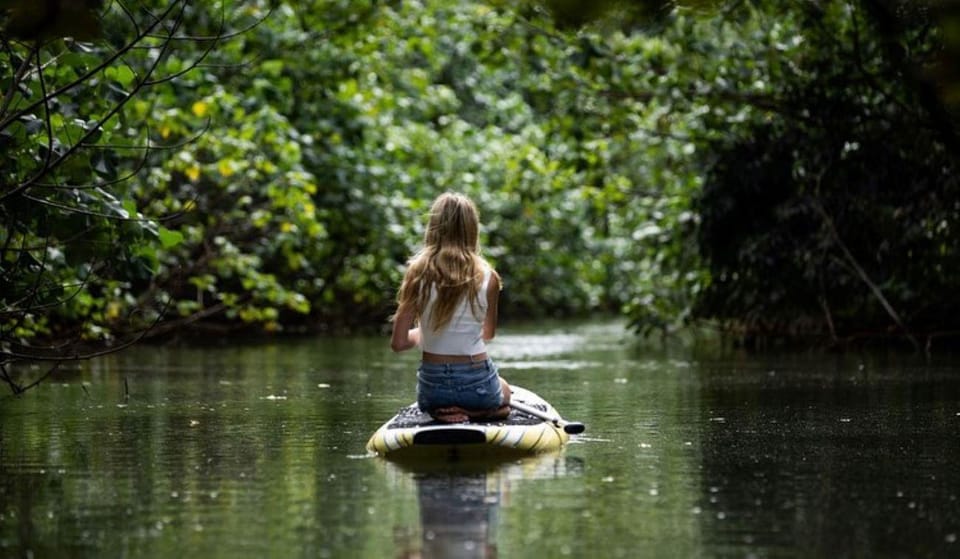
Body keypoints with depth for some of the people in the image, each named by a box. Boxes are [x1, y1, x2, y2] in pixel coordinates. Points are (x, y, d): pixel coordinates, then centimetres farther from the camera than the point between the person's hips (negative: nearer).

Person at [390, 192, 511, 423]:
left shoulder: (418, 272, -11)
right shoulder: (487, 276, -10)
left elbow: (398, 343, -10)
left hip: (432, 389, 1)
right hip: (477, 384, -1)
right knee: (504, 392, 37)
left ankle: (443, 412, 1)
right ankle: (475, 412, 1)